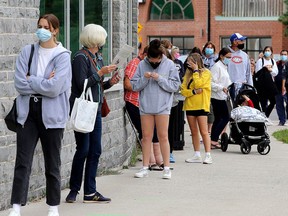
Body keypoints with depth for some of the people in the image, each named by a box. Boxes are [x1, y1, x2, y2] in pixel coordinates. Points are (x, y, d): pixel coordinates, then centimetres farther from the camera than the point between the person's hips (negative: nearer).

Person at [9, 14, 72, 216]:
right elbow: (20, 83, -5)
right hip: (28, 112, 2)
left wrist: (31, 80, -8)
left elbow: (55, 88, -17)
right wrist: (43, 84, -11)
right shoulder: (27, 52, 6)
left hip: (52, 114, -2)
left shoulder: (63, 56, -5)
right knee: (22, 162, -4)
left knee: (52, 164, 8)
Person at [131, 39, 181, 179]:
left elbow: (175, 86, -6)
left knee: (163, 136, 0)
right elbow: (134, 86, 2)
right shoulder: (142, 65, 3)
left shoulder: (169, 65, -2)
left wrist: (160, 79, -16)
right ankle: (145, 168, 13)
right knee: (146, 137, 6)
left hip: (162, 106, -2)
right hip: (145, 106, 2)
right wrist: (144, 78, -15)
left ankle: (167, 168, 6)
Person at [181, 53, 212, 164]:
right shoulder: (188, 74, 13)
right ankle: (197, 155, 13)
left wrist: (196, 70, -11)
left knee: (204, 132, -8)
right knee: (194, 132, 8)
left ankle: (208, 155, -8)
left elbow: (198, 84, -18)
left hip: (201, 105, -6)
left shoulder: (206, 73, -2)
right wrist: (194, 92, -12)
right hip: (189, 105, 6)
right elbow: (183, 90, 5)